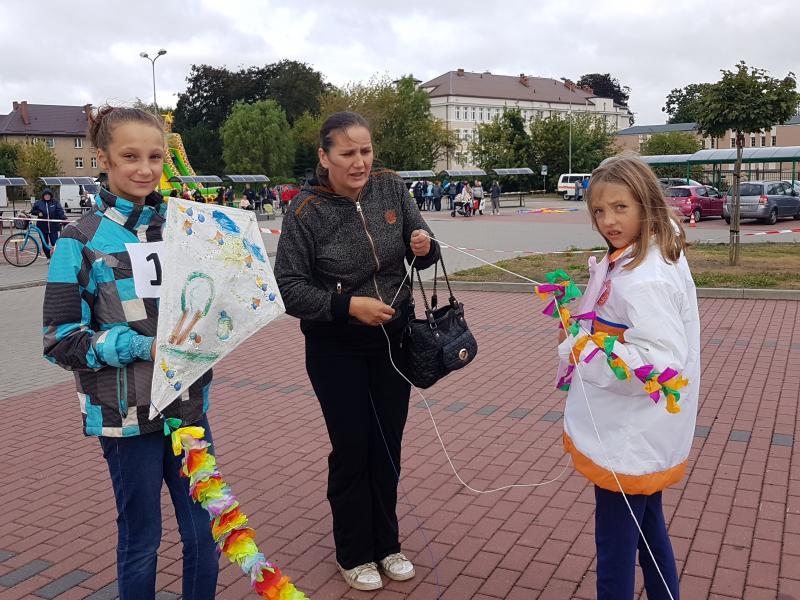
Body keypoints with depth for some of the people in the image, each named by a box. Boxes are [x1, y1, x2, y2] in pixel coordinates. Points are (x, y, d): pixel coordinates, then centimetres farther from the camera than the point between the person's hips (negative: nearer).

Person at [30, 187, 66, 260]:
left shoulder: (55, 203, 1)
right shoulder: (38, 203, 6)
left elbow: (60, 212, -9)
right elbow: (32, 211, 17)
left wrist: (64, 219, -26)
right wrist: (38, 213, -4)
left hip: (53, 227, -2)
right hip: (42, 227, 3)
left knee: (54, 242, -11)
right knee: (45, 244, 10)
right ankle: (49, 258, 24)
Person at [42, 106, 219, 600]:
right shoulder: (82, 241, -7)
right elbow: (61, 340, -9)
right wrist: (144, 346, -22)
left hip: (189, 404, 4)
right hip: (127, 413, -3)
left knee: (205, 532, 12)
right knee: (141, 539, 12)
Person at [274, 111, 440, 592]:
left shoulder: (391, 187, -5)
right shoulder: (306, 211, -16)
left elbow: (421, 252, 3)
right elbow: (290, 287, -15)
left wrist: (425, 247, -20)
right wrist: (348, 305, -26)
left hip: (394, 340, 4)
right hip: (337, 349, -3)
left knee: (388, 446, 14)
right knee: (352, 447, 5)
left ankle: (387, 543, 34)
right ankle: (354, 553, 27)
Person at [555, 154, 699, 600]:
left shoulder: (644, 280, -27)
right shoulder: (661, 254, 6)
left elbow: (661, 362, -31)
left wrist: (580, 352, -23)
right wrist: (586, 329, 7)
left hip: (629, 438, -10)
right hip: (638, 429, 10)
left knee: (616, 543, 5)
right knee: (648, 526, 24)